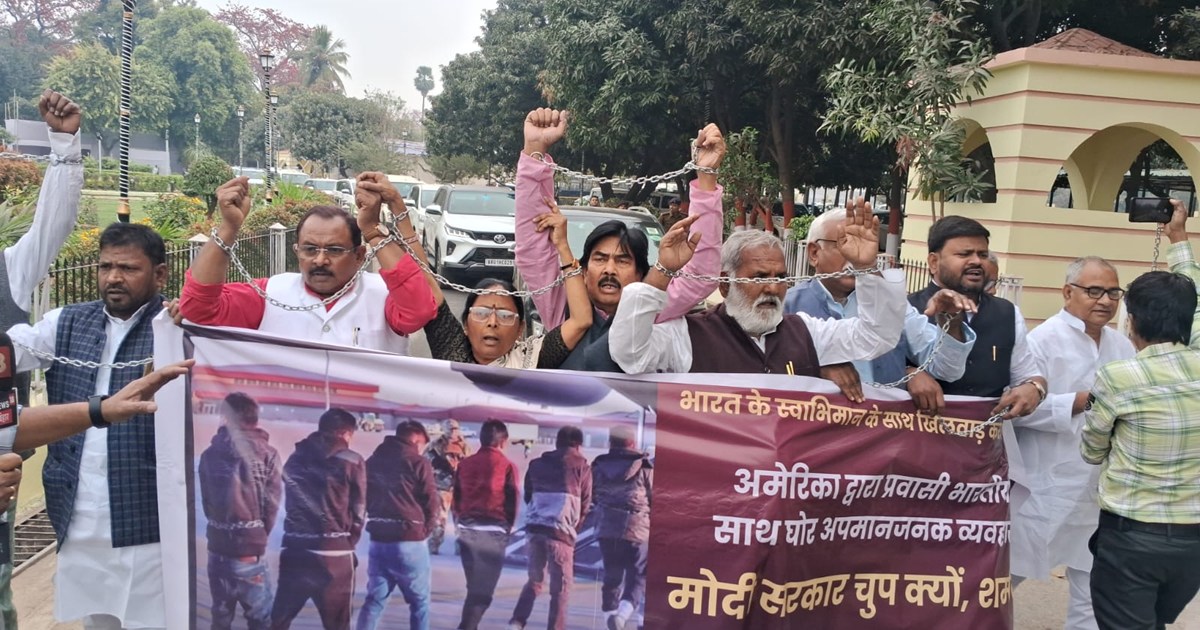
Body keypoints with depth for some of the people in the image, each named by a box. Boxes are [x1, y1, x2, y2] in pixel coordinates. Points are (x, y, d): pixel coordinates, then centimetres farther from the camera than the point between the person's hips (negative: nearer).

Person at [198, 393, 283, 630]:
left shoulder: (210, 454, 3)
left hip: (218, 547, 3)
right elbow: (272, 503, -5)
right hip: (250, 550, -3)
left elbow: (206, 501, 4)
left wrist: (222, 529, 12)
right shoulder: (267, 454, -5)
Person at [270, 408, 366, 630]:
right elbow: (359, 511, 2)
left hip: (295, 549, 4)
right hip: (333, 554, -4)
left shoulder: (295, 459, 11)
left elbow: (289, 504, 12)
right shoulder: (352, 462, -3)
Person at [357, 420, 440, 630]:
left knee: (375, 599, 11)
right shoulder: (418, 462, -8)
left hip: (378, 539, 5)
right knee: (420, 601, 9)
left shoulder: (373, 460, 10)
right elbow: (432, 503, -8)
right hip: (410, 542, -5)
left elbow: (364, 498, 15)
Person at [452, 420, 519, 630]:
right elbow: (512, 502, -3)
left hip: (467, 530, 5)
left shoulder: (465, 464, 8)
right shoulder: (507, 466, -5)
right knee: (483, 589, 1)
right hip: (493, 532, -5)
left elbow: (456, 498, 9)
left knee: (474, 586, 21)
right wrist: (507, 528, 11)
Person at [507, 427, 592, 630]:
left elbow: (528, 496, 17)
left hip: (534, 527, 5)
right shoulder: (581, 466, 3)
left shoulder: (537, 464, 14)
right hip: (561, 530, -4)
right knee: (562, 586, 6)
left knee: (535, 579, 19)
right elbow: (585, 503, 5)